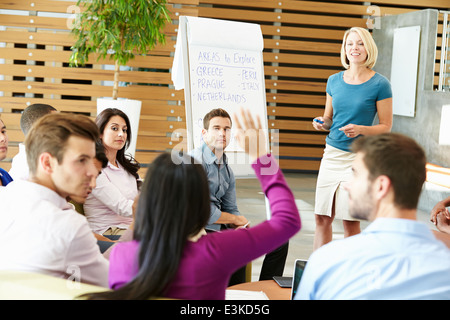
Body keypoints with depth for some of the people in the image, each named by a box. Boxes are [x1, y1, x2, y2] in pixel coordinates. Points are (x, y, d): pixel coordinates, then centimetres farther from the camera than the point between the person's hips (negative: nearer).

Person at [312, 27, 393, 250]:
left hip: (360, 156, -4)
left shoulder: (380, 84, -5)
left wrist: (360, 129, -19)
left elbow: (386, 126, -2)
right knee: (322, 218, 6)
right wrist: (321, 123, -3)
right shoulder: (334, 81, 9)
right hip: (332, 153, 5)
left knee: (351, 221, 0)